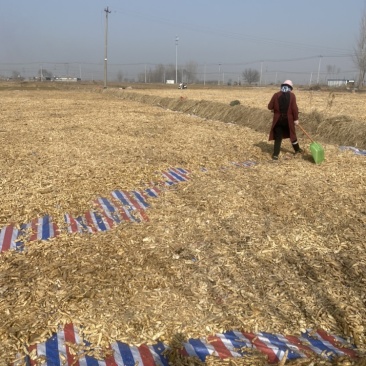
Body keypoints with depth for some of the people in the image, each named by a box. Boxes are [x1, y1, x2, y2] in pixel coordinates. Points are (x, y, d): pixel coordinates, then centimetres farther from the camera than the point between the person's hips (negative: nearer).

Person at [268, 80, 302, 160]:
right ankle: (297, 149, 37)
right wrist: (296, 119, -3)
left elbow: (270, 107, -2)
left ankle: (275, 154, 0)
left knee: (278, 137, 6)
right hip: (288, 119, 0)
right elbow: (294, 108, -10)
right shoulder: (292, 95, -6)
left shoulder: (276, 95, -4)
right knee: (292, 134, 19)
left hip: (278, 119, 0)